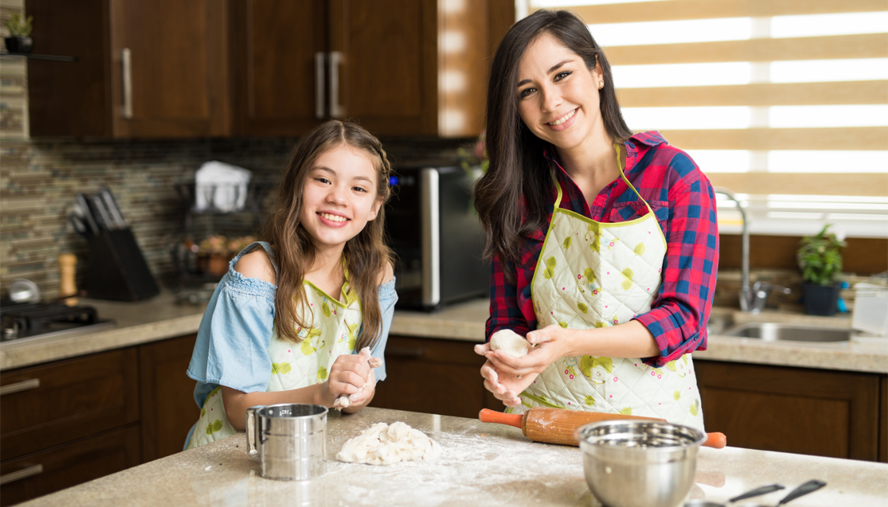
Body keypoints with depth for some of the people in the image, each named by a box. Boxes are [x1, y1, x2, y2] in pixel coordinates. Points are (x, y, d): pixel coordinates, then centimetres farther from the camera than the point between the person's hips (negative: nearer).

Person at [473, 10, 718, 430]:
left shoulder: (673, 175, -2)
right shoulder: (517, 193, 5)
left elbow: (683, 319, -8)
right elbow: (507, 320, 9)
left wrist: (572, 341, -21)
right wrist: (506, 366, -14)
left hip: (652, 414, -3)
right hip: (543, 414, 3)